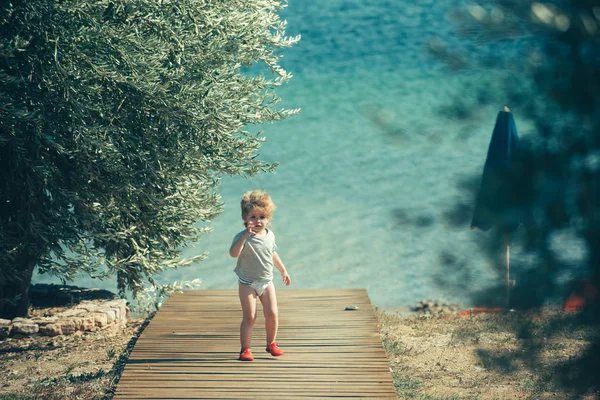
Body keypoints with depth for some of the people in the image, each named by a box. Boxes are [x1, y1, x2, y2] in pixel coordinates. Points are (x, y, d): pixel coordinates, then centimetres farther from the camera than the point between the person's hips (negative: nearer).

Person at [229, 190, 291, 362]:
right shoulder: (243, 237, -19)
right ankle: (245, 349, 4)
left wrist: (283, 270, 27)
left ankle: (271, 343, 22)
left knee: (272, 313, 0)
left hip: (266, 281, 5)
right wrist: (246, 235, -46)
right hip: (247, 283, -5)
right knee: (249, 317, -8)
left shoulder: (270, 235, 1)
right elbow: (233, 253, -38)